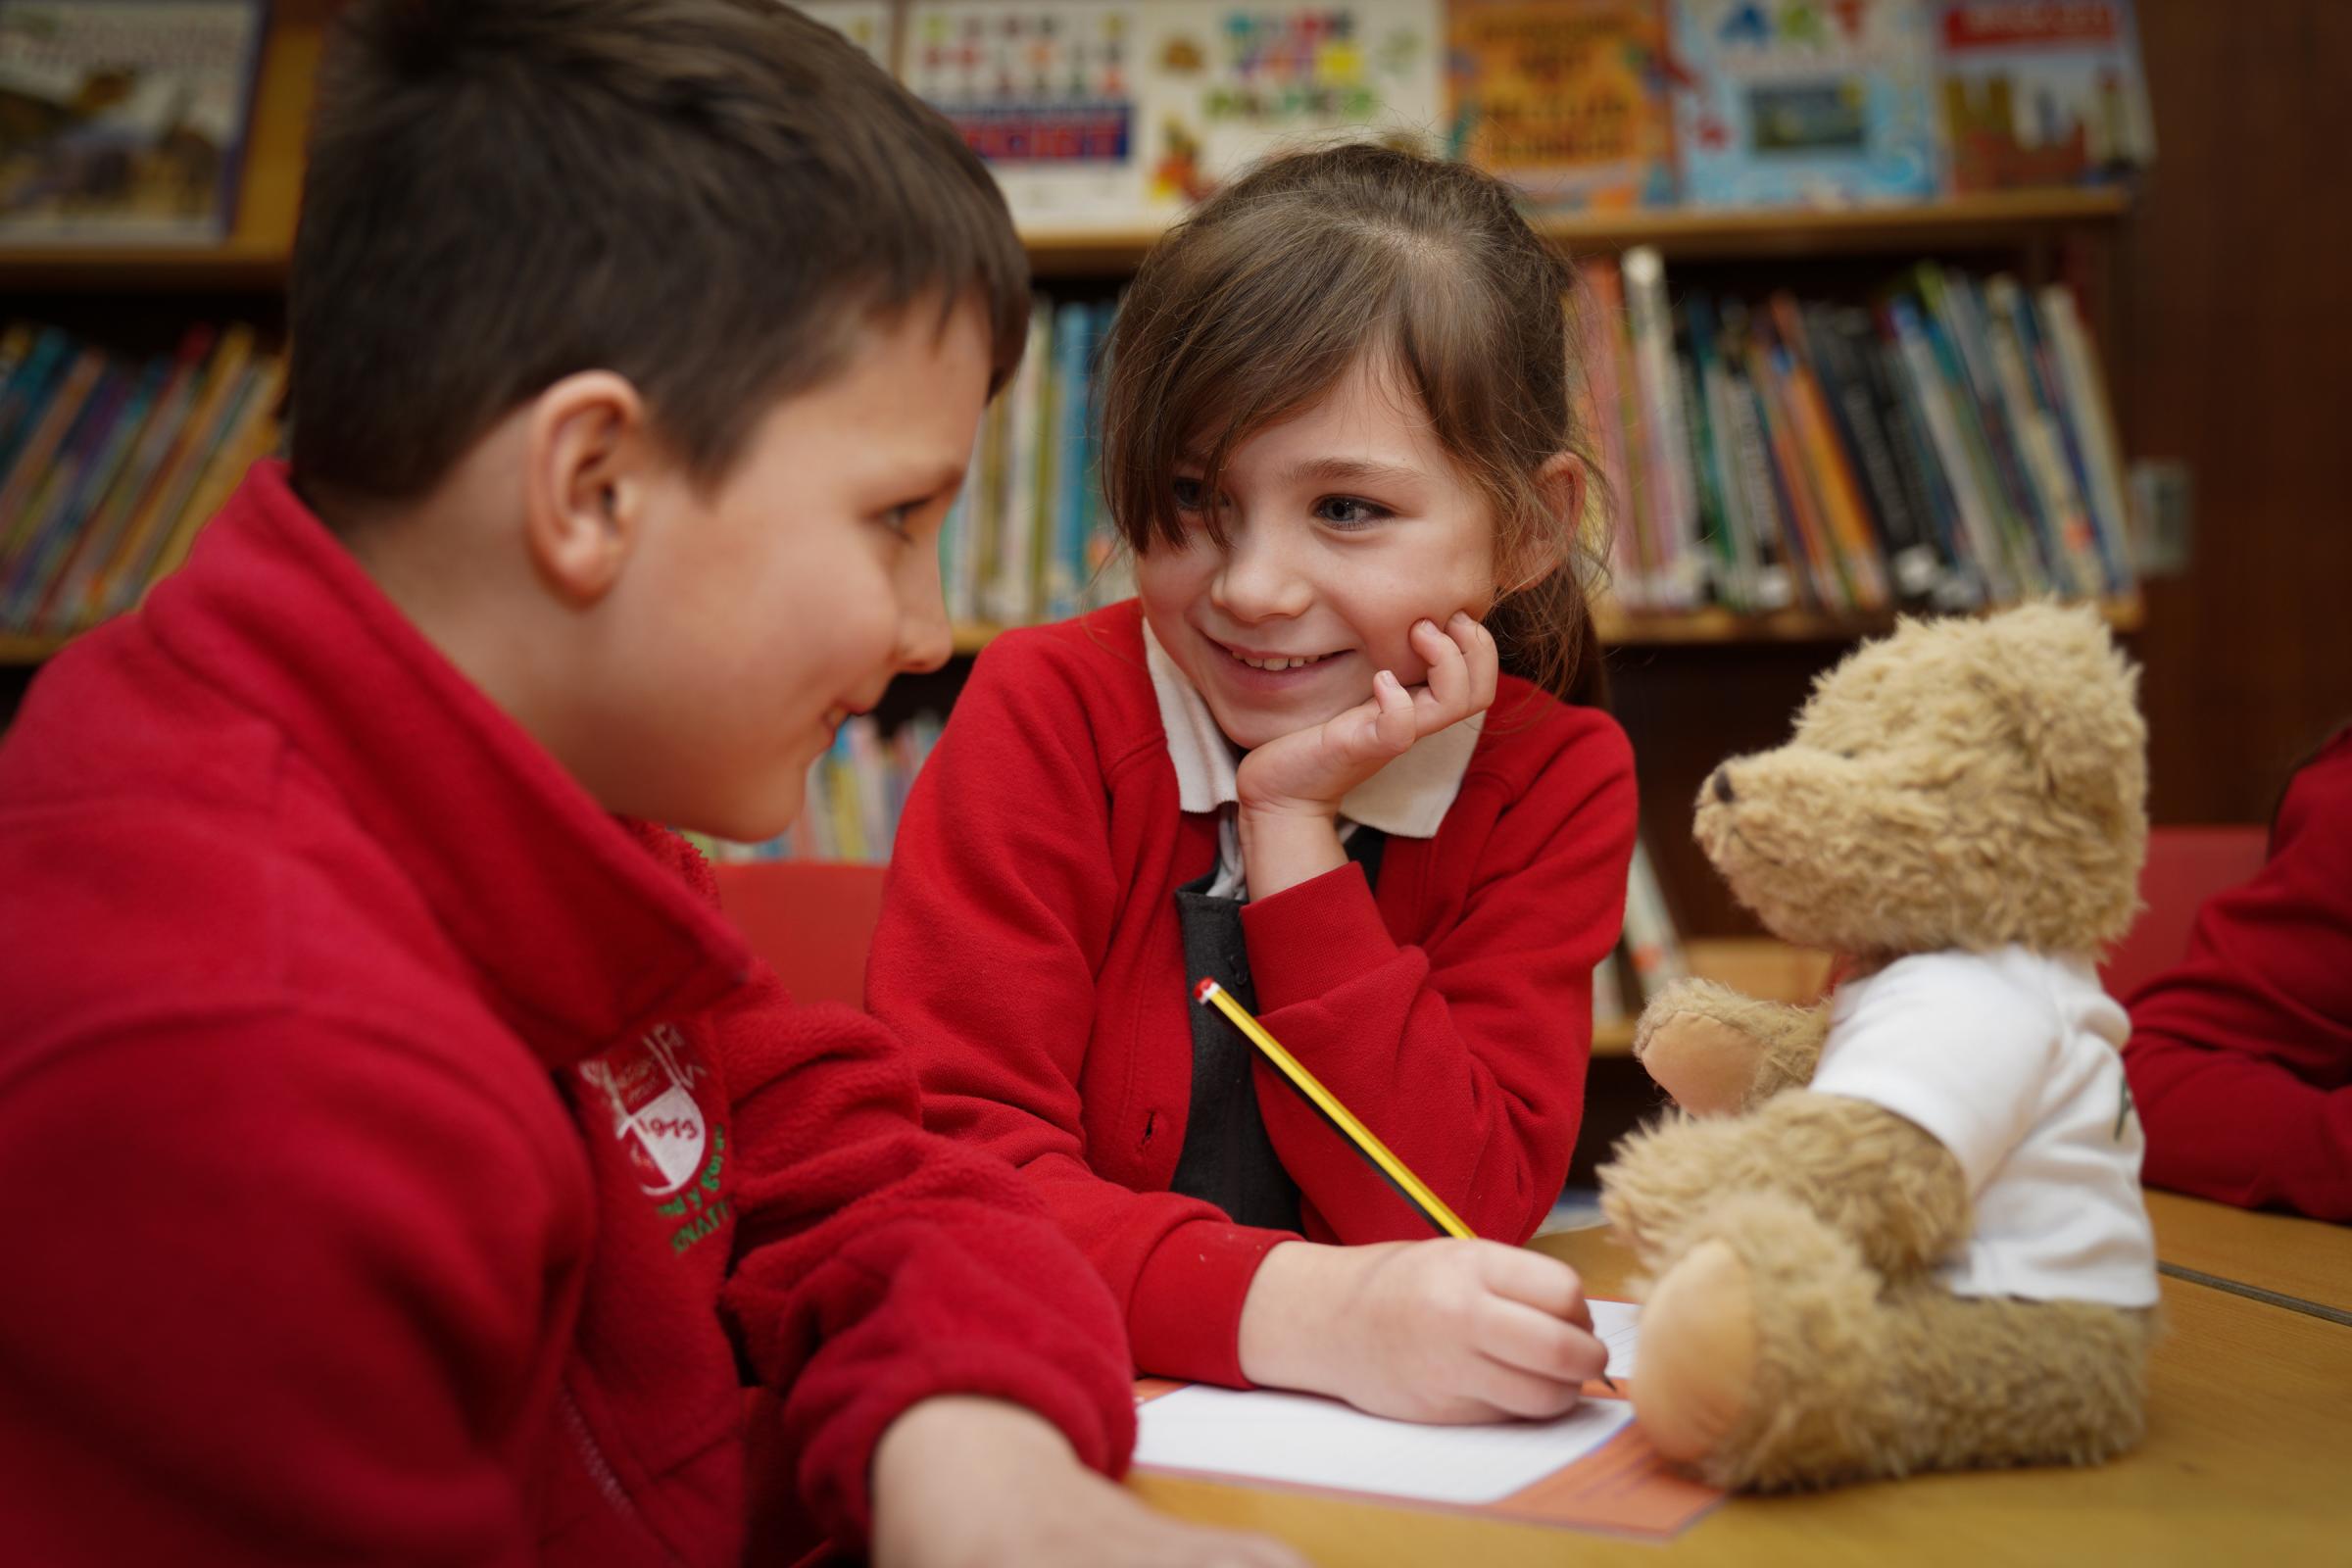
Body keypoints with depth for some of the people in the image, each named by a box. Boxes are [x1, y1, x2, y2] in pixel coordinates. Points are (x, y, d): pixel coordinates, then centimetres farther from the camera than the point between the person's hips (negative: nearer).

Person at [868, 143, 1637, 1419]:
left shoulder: (1554, 782, -3)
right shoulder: (1045, 716, -9)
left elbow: (1459, 1226, -12)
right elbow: (944, 1166, -18)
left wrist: (1294, 823, -18)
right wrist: (1299, 1310, -32)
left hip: (1404, 1450, 2)